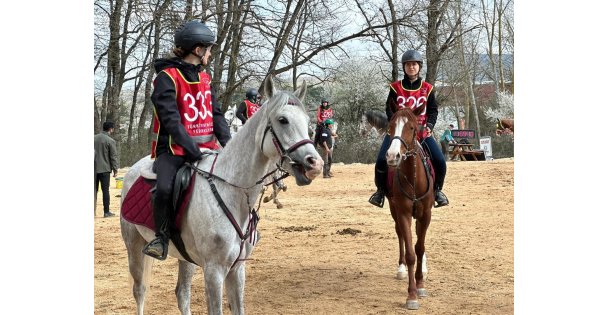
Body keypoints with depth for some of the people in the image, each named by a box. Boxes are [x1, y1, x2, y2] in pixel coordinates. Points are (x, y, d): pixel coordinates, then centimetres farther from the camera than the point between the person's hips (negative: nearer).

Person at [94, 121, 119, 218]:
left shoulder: (94, 138, 5)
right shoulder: (110, 141, -10)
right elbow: (114, 156, -9)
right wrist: (115, 169, -1)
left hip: (94, 169, 5)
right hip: (104, 169, -5)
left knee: (94, 190, 11)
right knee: (105, 191, 0)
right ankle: (106, 212, 2)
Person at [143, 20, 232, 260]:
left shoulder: (204, 78, 14)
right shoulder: (167, 77, -9)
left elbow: (216, 114, 11)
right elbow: (170, 119, -19)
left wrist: (228, 142, -5)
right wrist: (191, 148, -27)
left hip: (206, 147, 7)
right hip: (173, 149, -7)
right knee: (164, 189, -31)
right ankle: (162, 237, -10)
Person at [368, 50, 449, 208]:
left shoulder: (427, 88, 6)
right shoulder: (396, 88, 3)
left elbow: (433, 110, 7)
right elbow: (389, 109, 2)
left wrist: (429, 126, -10)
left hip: (421, 131, 1)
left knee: (439, 161, -14)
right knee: (382, 160, -20)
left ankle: (437, 190, 10)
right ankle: (381, 190, 2)